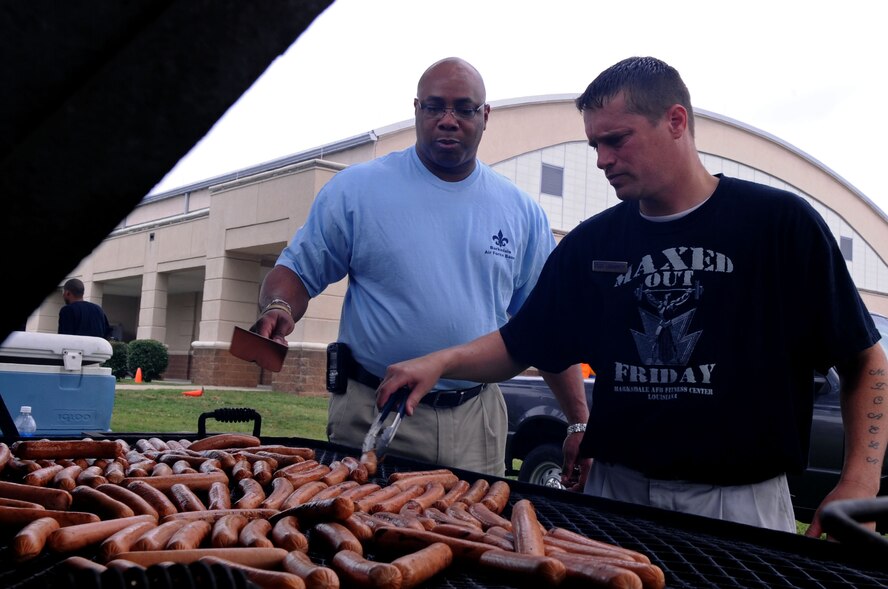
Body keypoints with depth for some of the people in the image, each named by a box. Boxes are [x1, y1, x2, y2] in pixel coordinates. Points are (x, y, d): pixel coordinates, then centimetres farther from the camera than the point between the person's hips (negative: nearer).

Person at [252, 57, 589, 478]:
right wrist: (278, 309, -20)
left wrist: (580, 422, 3)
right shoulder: (356, 189, -1)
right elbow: (299, 271, 2)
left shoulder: (521, 212, 6)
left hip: (477, 424, 2)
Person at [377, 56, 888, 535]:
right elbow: (517, 346, 8)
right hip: (616, 489, 3)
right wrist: (443, 361, -10)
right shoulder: (591, 243, 3)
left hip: (742, 503, -2)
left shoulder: (781, 222, -7)